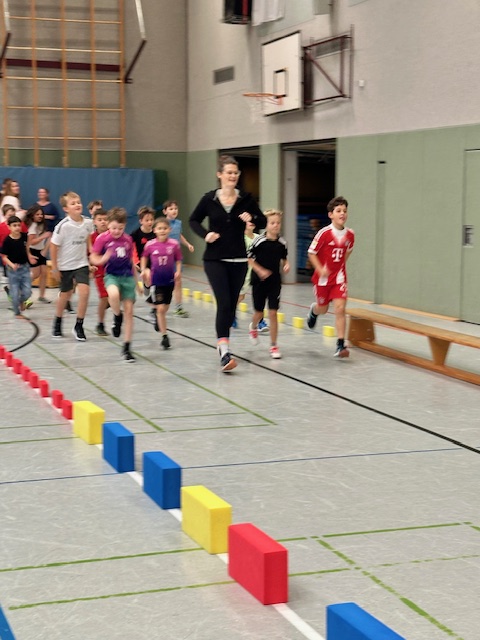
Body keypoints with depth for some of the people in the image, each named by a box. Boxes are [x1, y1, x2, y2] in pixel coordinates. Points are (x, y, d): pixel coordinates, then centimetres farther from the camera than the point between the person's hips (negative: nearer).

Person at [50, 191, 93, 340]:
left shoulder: (88, 223, -8)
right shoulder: (63, 226, -20)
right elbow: (53, 246, -13)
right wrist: (54, 267, -9)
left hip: (82, 264, 2)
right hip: (65, 266, -2)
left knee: (84, 292, -14)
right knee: (65, 295, 12)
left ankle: (78, 326, 0)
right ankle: (57, 324, 37)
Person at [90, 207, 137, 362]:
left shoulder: (128, 239, 7)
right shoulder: (103, 238, -4)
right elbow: (93, 257, -1)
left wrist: (136, 280, 21)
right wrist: (102, 259, -23)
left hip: (127, 276, 3)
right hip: (111, 274, -3)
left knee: (129, 310, 0)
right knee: (114, 294, -37)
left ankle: (126, 348, 10)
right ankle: (117, 317, -2)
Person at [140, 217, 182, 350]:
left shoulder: (174, 244, -6)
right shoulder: (150, 245, -6)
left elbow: (178, 260, 3)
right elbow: (144, 258, 11)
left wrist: (178, 271, -12)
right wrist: (143, 270, -1)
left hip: (169, 280, 2)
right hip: (156, 280, -2)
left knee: (165, 308, 15)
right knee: (160, 308, -6)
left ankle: (159, 320, 48)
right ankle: (164, 336, 1)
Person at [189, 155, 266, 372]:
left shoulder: (246, 199, 0)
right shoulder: (209, 199, -2)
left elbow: (263, 222, 8)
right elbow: (194, 220, 11)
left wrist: (252, 218, -14)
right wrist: (205, 234, -7)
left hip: (238, 260, 3)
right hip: (215, 260, -2)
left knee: (231, 305, 9)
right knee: (224, 303, -14)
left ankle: (222, 342, 28)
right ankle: (224, 352, -18)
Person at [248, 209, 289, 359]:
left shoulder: (282, 243, -2)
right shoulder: (259, 240, -12)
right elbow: (249, 258, -6)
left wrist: (286, 266, -7)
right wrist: (260, 271, -17)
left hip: (275, 282, 2)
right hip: (259, 281, -1)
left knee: (273, 313, -3)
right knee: (259, 313, 11)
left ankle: (273, 346, 5)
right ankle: (253, 327, 48)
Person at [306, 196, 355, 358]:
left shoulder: (350, 234, -4)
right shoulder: (324, 233, -16)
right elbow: (311, 253, -10)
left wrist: (341, 266, 12)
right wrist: (320, 269, -20)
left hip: (339, 277, 2)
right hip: (323, 277, -2)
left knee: (340, 308, -11)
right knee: (323, 309, 15)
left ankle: (340, 345, -8)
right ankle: (314, 310, 55)